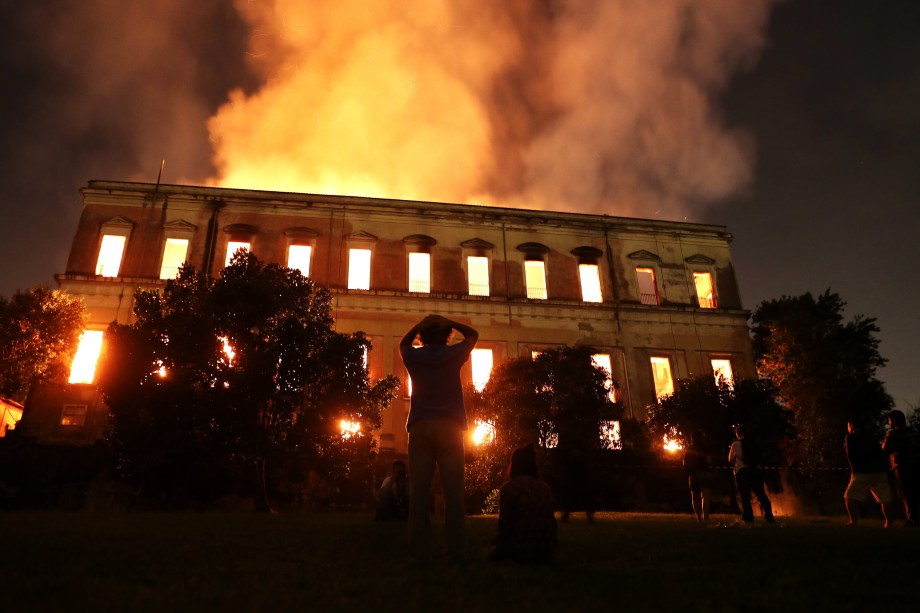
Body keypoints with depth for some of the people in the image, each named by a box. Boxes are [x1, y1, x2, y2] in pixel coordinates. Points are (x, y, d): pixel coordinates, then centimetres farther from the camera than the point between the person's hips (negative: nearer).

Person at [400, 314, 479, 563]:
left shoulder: (413, 357, 10)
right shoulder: (454, 354, 6)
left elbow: (403, 342, 34)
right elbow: (473, 335, 25)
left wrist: (420, 325, 23)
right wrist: (447, 322, 19)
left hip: (420, 427, 1)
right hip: (450, 426, -1)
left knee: (419, 491, -1)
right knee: (453, 490, -4)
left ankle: (420, 552, -4)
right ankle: (457, 552, -8)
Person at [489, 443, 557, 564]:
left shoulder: (508, 488, -9)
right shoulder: (545, 487, 7)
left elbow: (504, 522, -8)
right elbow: (551, 521, 12)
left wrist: (501, 539, 13)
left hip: (521, 551, -5)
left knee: (495, 553, 24)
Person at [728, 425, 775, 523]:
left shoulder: (736, 445, 3)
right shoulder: (754, 444, 13)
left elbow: (730, 460, 13)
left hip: (742, 471, -4)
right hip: (756, 470, 4)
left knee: (744, 497, -3)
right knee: (761, 495, 11)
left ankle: (748, 519, -8)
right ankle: (769, 517, 8)